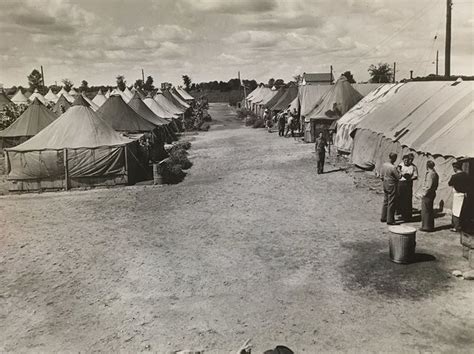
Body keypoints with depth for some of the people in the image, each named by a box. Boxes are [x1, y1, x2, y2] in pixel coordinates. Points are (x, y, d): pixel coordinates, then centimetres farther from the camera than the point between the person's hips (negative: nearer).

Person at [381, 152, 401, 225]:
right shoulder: (393, 167, -24)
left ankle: (383, 218, 26)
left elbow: (382, 175, 9)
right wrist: (399, 172, 1)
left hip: (385, 184, 8)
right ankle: (390, 220, 6)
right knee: (391, 203, 1)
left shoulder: (384, 165, -1)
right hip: (392, 186, -8)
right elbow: (398, 177, -16)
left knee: (385, 201, 17)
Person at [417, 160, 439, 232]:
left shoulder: (430, 174, -19)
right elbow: (436, 185, 16)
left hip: (427, 195, -10)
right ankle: (430, 226, 25)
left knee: (426, 211, -2)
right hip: (432, 193, 10)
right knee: (430, 210, 17)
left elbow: (428, 186, -22)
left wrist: (423, 194, -15)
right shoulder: (435, 174, 11)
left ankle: (426, 227, 3)